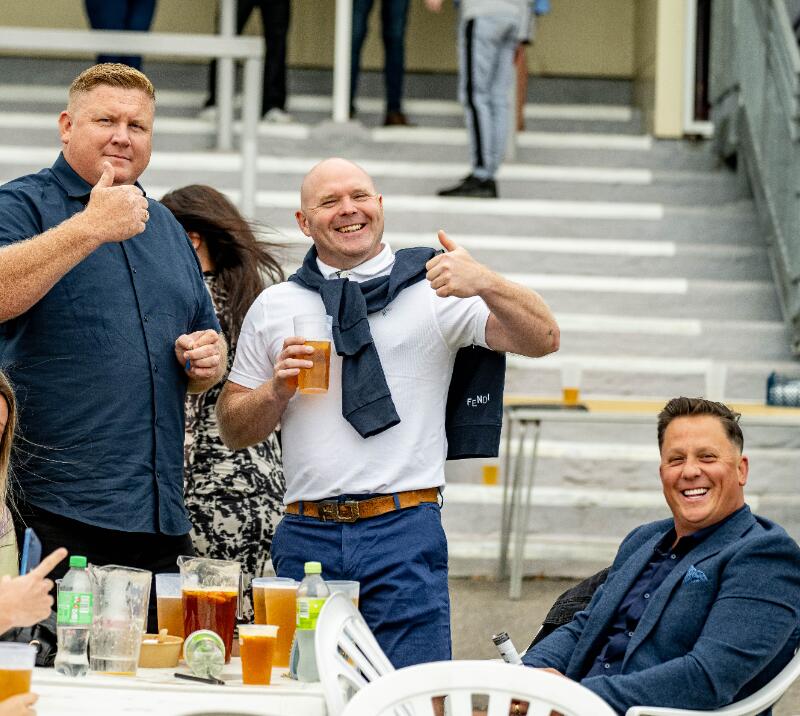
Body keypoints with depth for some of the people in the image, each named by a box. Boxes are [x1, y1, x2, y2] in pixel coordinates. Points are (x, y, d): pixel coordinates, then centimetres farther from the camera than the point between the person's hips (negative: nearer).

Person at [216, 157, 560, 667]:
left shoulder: (434, 289, 4)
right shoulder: (273, 308, 13)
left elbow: (542, 339, -6)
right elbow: (234, 429, 16)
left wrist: (485, 285, -24)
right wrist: (277, 389, -4)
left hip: (404, 532, -2)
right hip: (307, 536, 3)